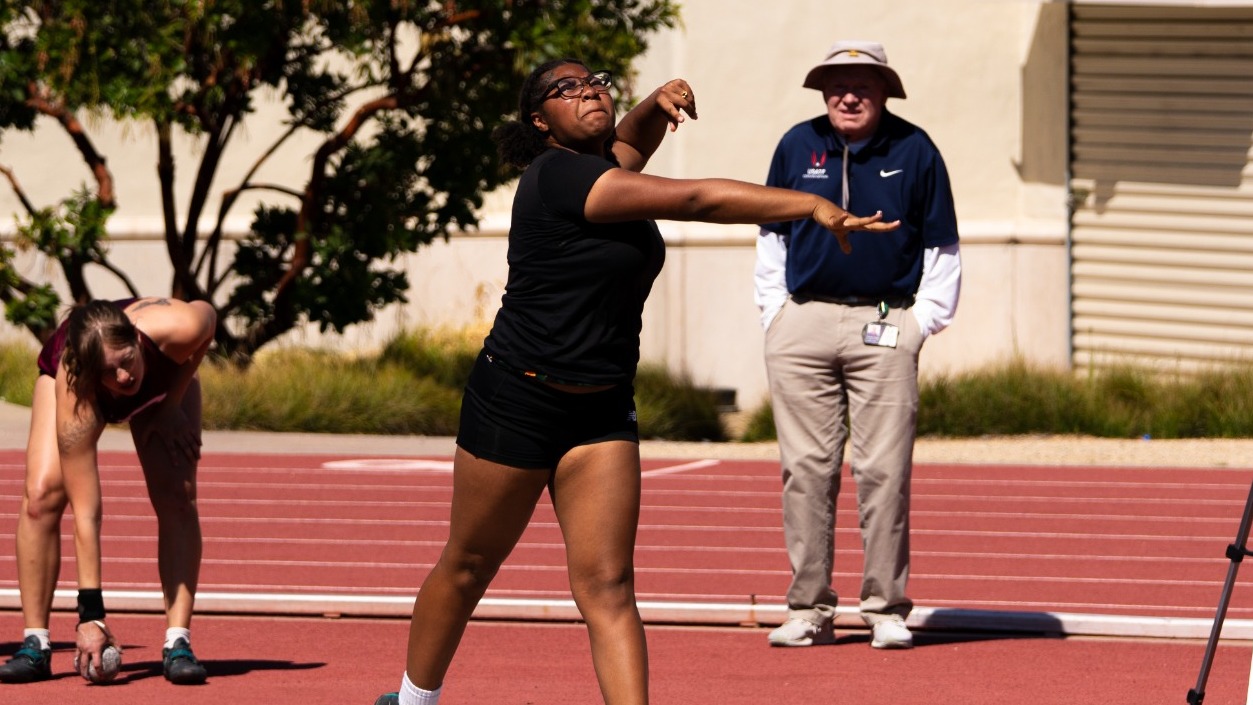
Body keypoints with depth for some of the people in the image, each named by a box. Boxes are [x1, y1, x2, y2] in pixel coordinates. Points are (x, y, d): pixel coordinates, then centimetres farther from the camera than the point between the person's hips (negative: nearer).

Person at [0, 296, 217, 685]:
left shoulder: (178, 329, -44)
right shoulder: (73, 399, -46)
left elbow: (209, 314, -16)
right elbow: (85, 511, -43)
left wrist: (172, 405, -18)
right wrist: (91, 614, -44)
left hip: (166, 372, 2)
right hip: (76, 376, -2)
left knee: (177, 498, -18)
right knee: (42, 494, -21)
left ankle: (178, 643, -15)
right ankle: (35, 645, -11)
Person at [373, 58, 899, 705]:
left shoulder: (602, 164, 7)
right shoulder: (556, 176, -19)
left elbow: (632, 138, 34)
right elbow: (695, 200, -27)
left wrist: (659, 103, 9)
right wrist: (813, 206, -30)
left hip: (603, 410, 6)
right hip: (517, 402, -6)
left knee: (608, 587, -7)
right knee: (469, 566, 12)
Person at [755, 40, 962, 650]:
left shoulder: (913, 152, 3)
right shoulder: (797, 146, 9)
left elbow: (941, 248, 9)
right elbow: (771, 238, 18)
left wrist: (924, 322, 2)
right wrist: (774, 315, 11)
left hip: (884, 329, -2)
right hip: (802, 323, 2)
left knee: (884, 472, -5)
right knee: (805, 469, 1)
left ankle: (886, 610, 1)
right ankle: (809, 610, 6)